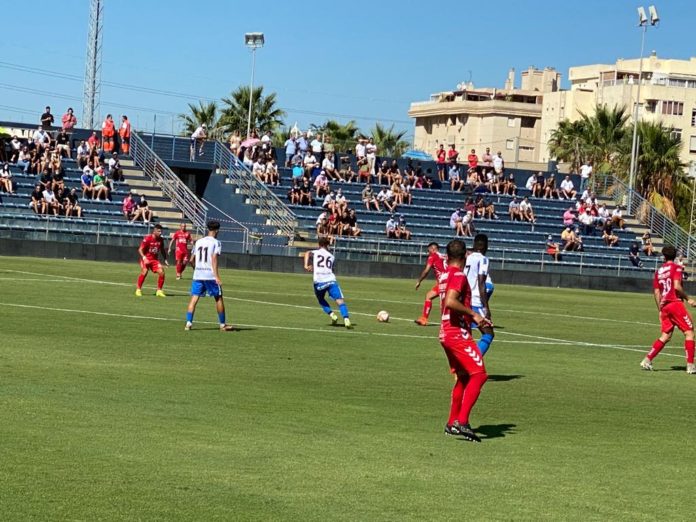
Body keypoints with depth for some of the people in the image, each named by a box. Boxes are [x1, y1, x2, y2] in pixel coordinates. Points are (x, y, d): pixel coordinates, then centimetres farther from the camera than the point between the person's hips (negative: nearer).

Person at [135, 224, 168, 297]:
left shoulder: (160, 240, 1)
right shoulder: (147, 238, -15)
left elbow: (162, 250, 18)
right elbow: (140, 249, -14)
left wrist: (165, 260, 11)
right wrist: (144, 258, -27)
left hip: (155, 259, 5)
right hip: (146, 259, -5)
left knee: (161, 272, -11)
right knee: (144, 272, -24)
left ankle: (159, 291, 3)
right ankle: (138, 290, -8)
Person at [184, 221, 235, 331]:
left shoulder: (198, 242, 12)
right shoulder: (216, 243, -4)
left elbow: (191, 260, 13)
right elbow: (214, 259, -15)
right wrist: (217, 277, -19)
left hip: (197, 274, 4)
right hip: (210, 275, -4)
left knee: (194, 298, 1)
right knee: (218, 299, 9)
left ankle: (188, 323, -11)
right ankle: (223, 325, 16)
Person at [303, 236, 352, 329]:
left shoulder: (314, 253, 13)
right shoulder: (331, 256, 21)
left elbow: (307, 254, -7)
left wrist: (306, 265, -16)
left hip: (319, 281, 0)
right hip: (331, 280, 0)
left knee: (321, 300, 25)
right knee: (340, 301, -9)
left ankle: (332, 314, 6)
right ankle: (346, 319, -30)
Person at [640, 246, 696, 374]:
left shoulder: (658, 271, 14)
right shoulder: (676, 268, -3)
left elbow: (656, 292, 13)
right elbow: (677, 286, -16)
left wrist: (660, 310, 19)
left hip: (664, 306, 6)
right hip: (676, 303, -6)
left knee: (665, 336, 11)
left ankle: (647, 360, 3)